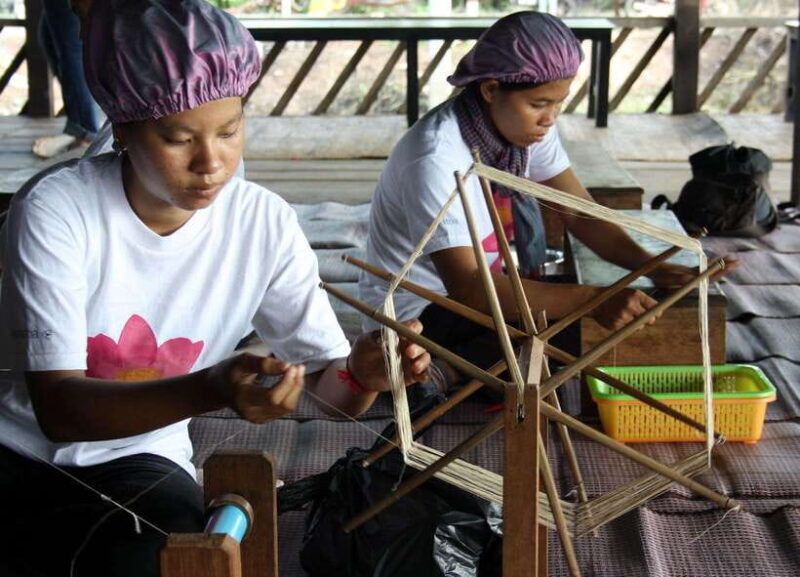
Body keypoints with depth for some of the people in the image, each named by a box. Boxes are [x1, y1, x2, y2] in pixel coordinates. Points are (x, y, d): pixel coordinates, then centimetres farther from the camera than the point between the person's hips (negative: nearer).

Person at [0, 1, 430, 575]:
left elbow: (329, 383, -6)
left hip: (137, 461, 3)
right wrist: (212, 390, -39)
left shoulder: (265, 224, -9)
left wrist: (361, 374, -31)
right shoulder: (57, 210, -18)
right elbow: (58, 409, -22)